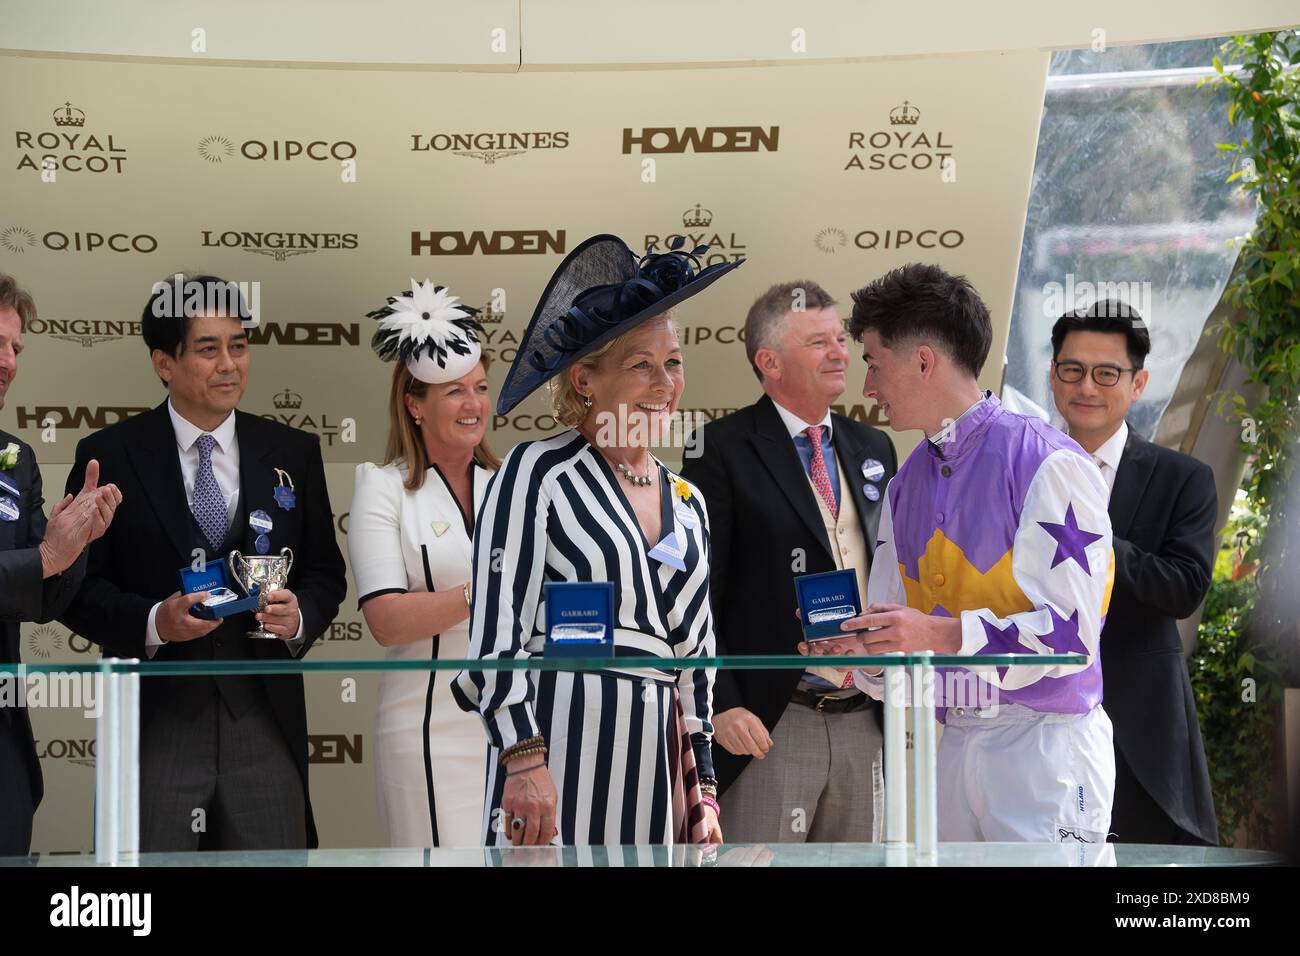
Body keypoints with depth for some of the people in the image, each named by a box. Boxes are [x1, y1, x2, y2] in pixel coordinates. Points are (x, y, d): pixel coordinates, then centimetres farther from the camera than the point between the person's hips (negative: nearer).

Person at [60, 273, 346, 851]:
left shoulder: (292, 453, 10)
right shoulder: (109, 456, 2)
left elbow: (325, 573, 14)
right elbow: (76, 586, 1)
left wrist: (301, 615, -8)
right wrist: (151, 622, -17)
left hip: (265, 722, 2)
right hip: (154, 722, -2)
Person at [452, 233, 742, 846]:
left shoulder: (687, 503, 17)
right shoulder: (537, 472, -2)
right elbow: (496, 631, -9)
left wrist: (703, 793, 16)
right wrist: (523, 759, -18)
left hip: (660, 758, 6)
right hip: (559, 744, -6)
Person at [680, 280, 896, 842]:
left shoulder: (873, 449, 15)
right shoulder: (723, 451, -5)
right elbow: (697, 595, -8)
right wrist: (721, 706, -16)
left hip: (864, 724, 6)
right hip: (768, 726, -6)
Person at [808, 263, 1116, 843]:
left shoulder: (1048, 464, -9)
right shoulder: (905, 488, 14)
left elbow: (1072, 633, -16)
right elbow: (894, 649, 17)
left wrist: (944, 635, -24)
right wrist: (861, 651, -5)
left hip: (1043, 744, -6)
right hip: (953, 746, 7)